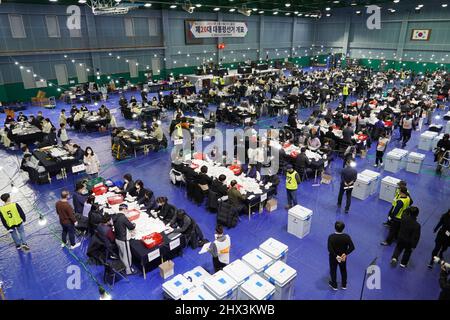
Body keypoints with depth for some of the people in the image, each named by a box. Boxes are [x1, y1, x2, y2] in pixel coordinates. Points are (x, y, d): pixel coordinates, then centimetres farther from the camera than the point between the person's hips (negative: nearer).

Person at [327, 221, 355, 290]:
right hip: (343, 257, 2)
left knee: (333, 270, 21)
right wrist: (345, 254, -18)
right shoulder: (347, 237, -20)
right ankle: (344, 285, 46)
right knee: (343, 270, 26)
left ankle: (334, 285, 40)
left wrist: (336, 256, -22)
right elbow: (352, 247, -21)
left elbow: (330, 249, -31)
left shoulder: (331, 237, -27)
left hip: (333, 257, -2)